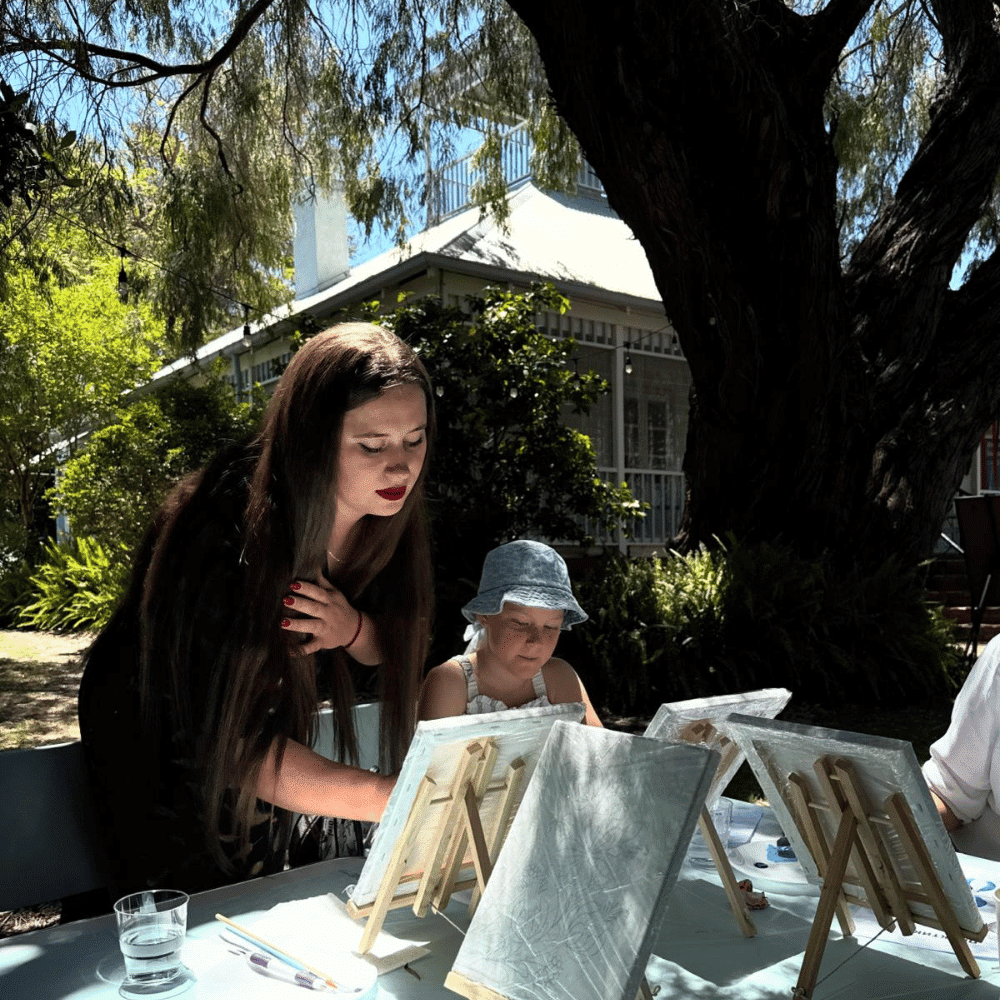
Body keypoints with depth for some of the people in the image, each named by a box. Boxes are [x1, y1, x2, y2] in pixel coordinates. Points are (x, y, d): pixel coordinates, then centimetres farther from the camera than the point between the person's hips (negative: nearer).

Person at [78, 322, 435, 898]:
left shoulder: (384, 515, -18)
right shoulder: (229, 534, -38)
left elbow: (387, 654, -6)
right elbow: (231, 741, -39)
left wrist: (352, 628, -31)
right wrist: (393, 799, -49)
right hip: (158, 736, -5)